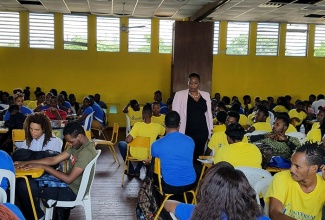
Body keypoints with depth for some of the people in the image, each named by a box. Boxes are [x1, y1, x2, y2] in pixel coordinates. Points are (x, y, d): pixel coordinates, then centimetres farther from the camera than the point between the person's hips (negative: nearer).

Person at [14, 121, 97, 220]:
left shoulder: (86, 153, -25)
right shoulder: (77, 145, 5)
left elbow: (68, 179, -25)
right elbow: (54, 160, 5)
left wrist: (43, 167, -19)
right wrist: (26, 162, -3)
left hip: (72, 191, -10)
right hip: (69, 185, 10)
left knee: (23, 186, -14)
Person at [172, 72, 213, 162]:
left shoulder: (206, 95, 12)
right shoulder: (180, 95, 3)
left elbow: (209, 114, 16)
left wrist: (210, 131, 12)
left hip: (202, 133, 3)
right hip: (186, 133, -3)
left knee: (198, 158, 0)